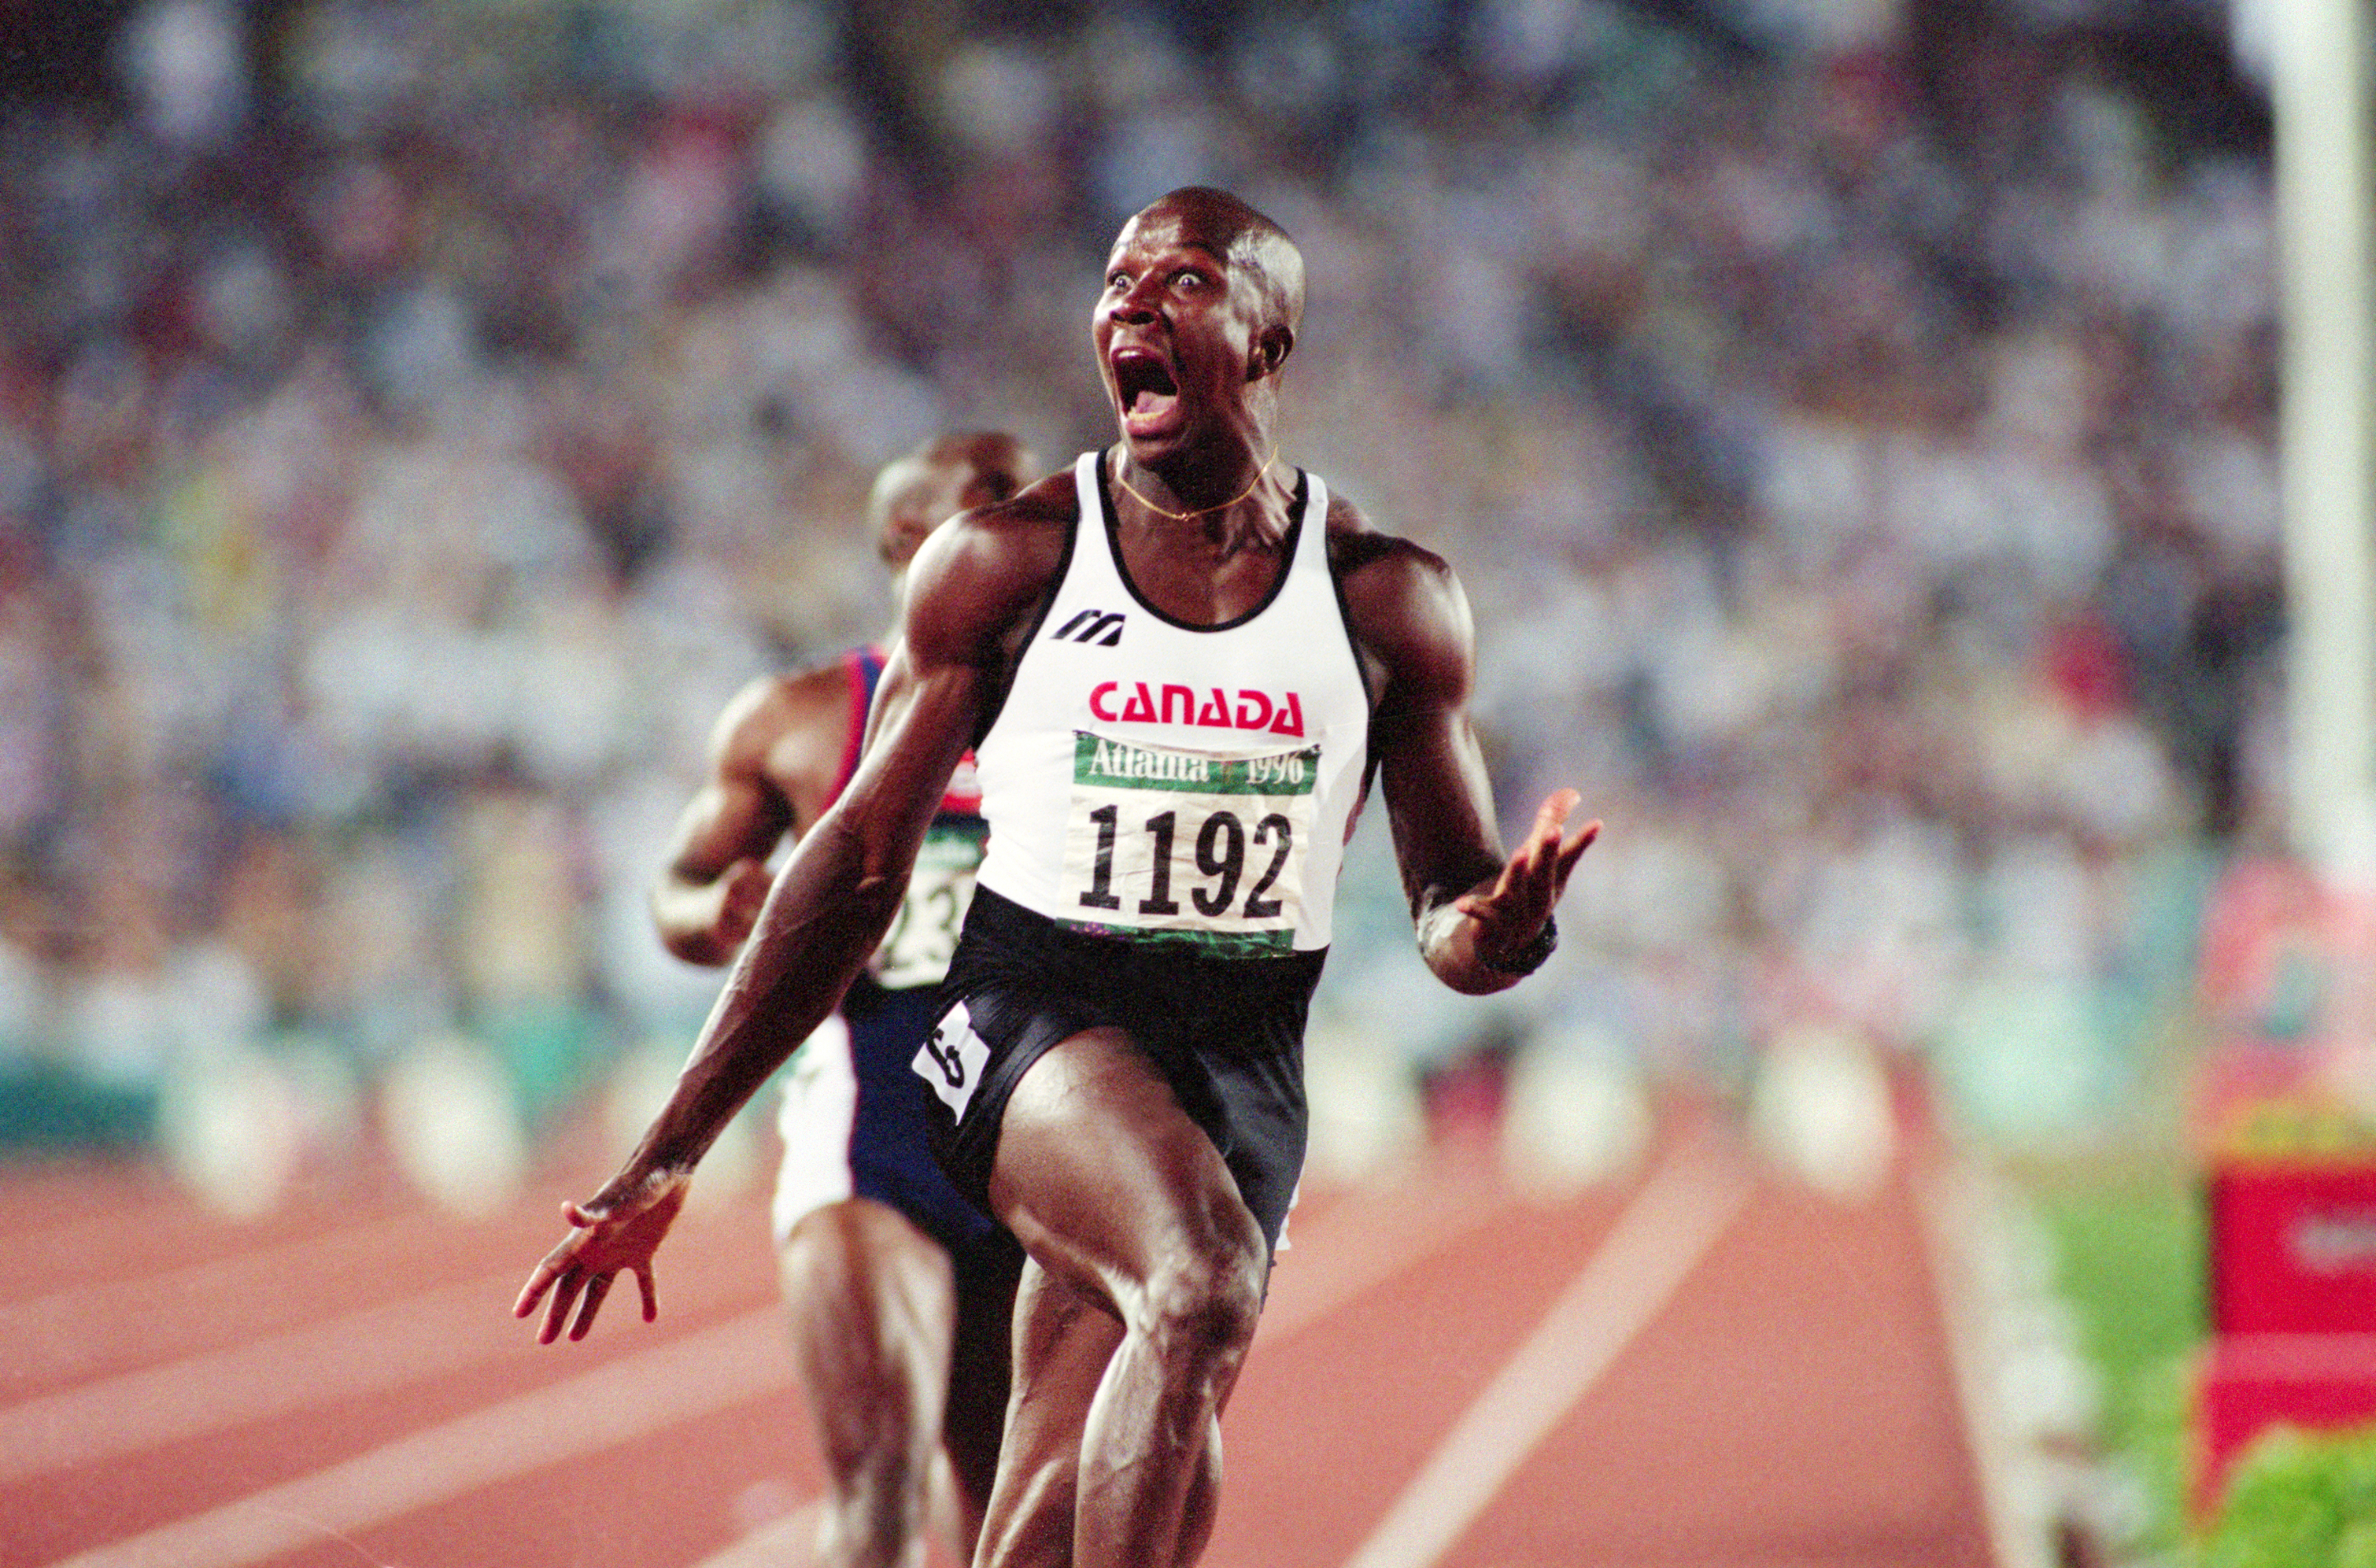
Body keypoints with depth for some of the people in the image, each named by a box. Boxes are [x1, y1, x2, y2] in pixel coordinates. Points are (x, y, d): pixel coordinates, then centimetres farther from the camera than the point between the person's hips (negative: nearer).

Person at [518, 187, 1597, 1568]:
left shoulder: (1389, 601, 3)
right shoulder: (1003, 563, 1)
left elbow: (1452, 908, 9)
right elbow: (862, 860, 6)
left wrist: (1501, 930, -18)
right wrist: (670, 1156, 4)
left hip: (1244, 1061, 2)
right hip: (1035, 1019, -2)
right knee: (1203, 1285, -34)